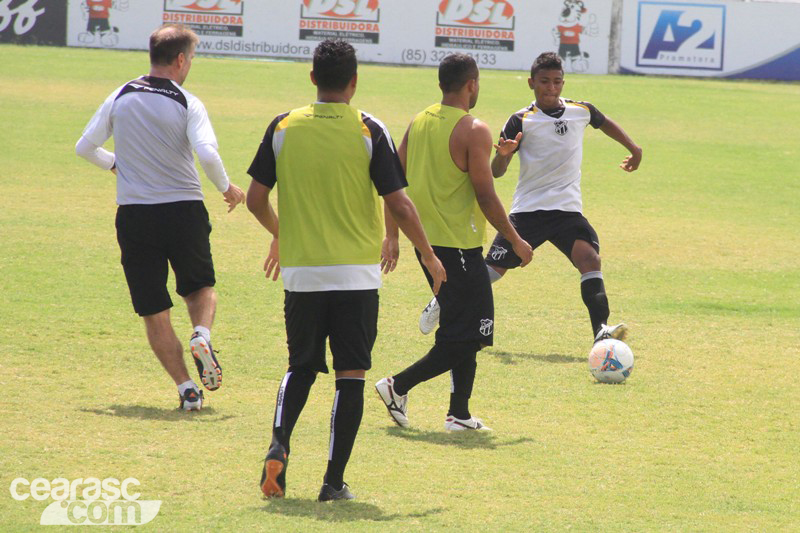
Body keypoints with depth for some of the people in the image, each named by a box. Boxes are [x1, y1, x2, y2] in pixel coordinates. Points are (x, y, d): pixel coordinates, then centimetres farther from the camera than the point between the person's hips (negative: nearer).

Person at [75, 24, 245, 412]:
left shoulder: (120, 98, 3)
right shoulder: (187, 104, -7)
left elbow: (85, 147, 9)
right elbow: (208, 155, -20)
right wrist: (227, 188, -2)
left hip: (134, 216, 1)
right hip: (184, 211, -1)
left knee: (154, 312, 7)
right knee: (200, 286, 22)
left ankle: (186, 389, -1)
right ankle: (202, 336, -8)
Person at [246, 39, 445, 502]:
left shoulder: (284, 128, -1)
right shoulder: (369, 132, -8)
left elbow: (256, 198, 3)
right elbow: (399, 204, -9)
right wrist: (429, 256, 5)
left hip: (301, 272, 2)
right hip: (357, 272, -2)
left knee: (301, 367, 17)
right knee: (351, 373, 6)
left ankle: (279, 442, -9)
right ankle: (335, 481, 3)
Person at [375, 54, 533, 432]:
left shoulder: (418, 123, 8)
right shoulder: (473, 131, -14)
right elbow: (485, 195, -15)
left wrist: (392, 235, 18)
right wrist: (515, 241, -5)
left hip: (426, 241, 8)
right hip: (459, 245, -8)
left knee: (463, 332, 16)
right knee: (468, 335, -2)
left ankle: (459, 414, 15)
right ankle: (399, 386, -7)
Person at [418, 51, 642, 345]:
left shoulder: (581, 111, 5)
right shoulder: (521, 121, -6)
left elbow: (605, 123, 29)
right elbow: (496, 171, -8)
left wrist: (634, 150, 33)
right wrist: (503, 153, -30)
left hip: (567, 209, 2)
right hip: (528, 208, -2)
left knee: (589, 257, -23)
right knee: (493, 268, 1)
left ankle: (601, 330, -30)